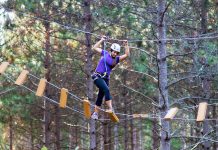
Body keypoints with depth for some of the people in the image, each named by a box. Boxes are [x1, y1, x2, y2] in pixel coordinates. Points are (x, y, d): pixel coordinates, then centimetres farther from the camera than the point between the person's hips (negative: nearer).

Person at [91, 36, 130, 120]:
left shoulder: (117, 59, 8)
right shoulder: (104, 53, 4)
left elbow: (126, 55, -1)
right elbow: (94, 48, 10)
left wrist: (126, 45, -5)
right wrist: (102, 40, 10)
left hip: (106, 78, 4)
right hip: (98, 76, -4)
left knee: (100, 96, 8)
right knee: (106, 90, -24)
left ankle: (95, 113, 18)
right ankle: (110, 108, -31)